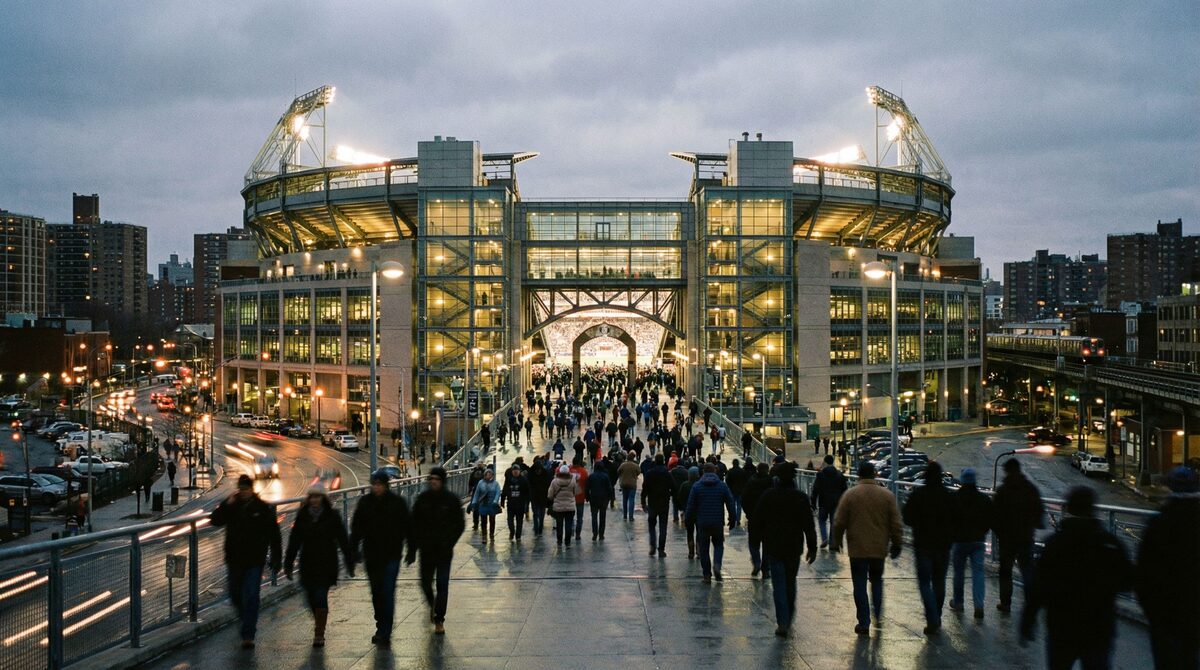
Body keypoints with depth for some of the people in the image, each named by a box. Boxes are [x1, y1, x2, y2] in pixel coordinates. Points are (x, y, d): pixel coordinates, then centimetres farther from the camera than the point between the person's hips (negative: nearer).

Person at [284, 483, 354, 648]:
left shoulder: (332, 516, -4)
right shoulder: (302, 515, 5)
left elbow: (343, 540, -1)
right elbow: (294, 541, 8)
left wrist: (350, 563, -1)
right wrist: (288, 564, 6)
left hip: (326, 564, -3)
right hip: (307, 564, 3)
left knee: (320, 597, -9)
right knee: (311, 597, 9)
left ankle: (319, 634, -2)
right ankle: (319, 627, 35)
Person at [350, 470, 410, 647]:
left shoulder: (397, 502, -4)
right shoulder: (365, 502, 2)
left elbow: (406, 528, 1)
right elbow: (356, 528, 5)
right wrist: (353, 549, -2)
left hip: (391, 555, -3)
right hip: (371, 555, 4)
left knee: (387, 593, -9)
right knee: (376, 593, 14)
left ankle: (385, 634, -8)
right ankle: (381, 628, 29)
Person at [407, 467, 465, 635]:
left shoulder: (452, 500, -5)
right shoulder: (423, 498, 0)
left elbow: (460, 524, -2)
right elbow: (413, 524, 3)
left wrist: (449, 542, -14)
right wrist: (412, 549, -2)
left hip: (444, 551, -2)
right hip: (426, 549, 2)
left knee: (442, 585, -3)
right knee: (425, 583, 8)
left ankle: (439, 620, 8)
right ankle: (433, 604, 40)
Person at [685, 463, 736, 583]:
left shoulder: (697, 486, -2)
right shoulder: (723, 486, 0)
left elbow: (691, 505, -1)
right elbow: (730, 503, 0)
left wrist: (687, 519, 9)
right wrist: (732, 519, 9)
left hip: (702, 523, 0)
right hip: (718, 522, 1)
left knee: (704, 548, 7)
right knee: (718, 544, 17)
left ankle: (707, 575, 6)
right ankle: (717, 565, -9)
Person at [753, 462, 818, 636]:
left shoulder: (767, 496, -5)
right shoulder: (801, 497, -5)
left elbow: (757, 520, 1)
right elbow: (809, 525, -7)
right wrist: (812, 548, -3)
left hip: (774, 547, -1)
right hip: (794, 547, 1)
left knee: (779, 585, 0)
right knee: (791, 582, 17)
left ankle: (782, 622, -8)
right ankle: (789, 617, 27)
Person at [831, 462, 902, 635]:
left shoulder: (850, 495, -6)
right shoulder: (887, 495, -1)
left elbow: (839, 522, -4)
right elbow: (895, 523, 2)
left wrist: (837, 541, 10)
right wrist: (896, 544, 13)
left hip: (857, 549, -2)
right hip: (879, 548, 2)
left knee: (860, 585, 4)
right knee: (876, 580, 22)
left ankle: (864, 622, 2)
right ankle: (878, 614, 16)